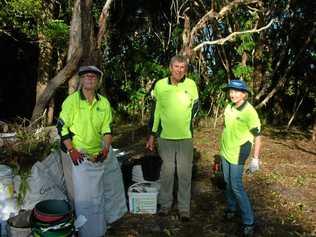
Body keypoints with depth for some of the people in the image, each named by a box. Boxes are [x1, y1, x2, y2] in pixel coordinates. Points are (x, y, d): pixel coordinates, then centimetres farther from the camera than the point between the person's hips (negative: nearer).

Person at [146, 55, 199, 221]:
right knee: (166, 172, 11)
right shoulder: (160, 85, -5)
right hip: (165, 137, 0)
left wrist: (185, 124, 10)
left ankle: (184, 207, 23)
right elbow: (155, 110, 2)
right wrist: (152, 135, 3)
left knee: (185, 173, 8)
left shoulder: (191, 85, -6)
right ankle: (165, 204, 28)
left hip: (185, 137, 0)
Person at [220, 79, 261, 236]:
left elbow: (257, 136, -17)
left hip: (238, 154, -7)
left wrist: (255, 159, -18)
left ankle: (249, 222, 5)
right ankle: (232, 207, 36)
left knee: (236, 186, -5)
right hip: (225, 151, 7)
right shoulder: (229, 107, 1)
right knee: (228, 182, 16)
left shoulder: (249, 112, -19)